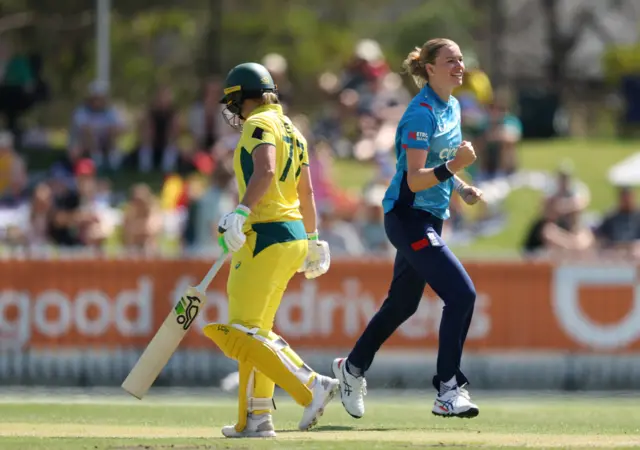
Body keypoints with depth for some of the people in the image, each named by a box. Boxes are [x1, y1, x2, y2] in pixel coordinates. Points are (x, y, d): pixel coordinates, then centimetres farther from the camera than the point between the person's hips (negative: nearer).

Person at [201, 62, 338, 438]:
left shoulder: (260, 124, -8)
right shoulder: (292, 130, 19)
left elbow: (265, 171, -26)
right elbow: (306, 191, 24)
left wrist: (240, 213, -35)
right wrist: (313, 238, 33)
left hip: (266, 235, -10)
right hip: (294, 235, 10)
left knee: (245, 332, -11)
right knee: (255, 330, 15)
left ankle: (312, 386, -21)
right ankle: (256, 419, 14)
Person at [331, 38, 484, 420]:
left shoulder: (452, 107, 10)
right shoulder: (421, 113, -18)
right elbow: (415, 179, -24)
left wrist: (462, 188, 8)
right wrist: (452, 167, -38)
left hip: (430, 217, 10)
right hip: (409, 217, -10)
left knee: (403, 303, 19)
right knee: (462, 293, -18)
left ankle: (353, 369, 37)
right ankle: (448, 391, -15)